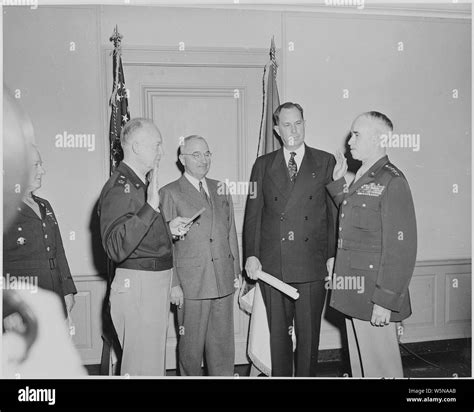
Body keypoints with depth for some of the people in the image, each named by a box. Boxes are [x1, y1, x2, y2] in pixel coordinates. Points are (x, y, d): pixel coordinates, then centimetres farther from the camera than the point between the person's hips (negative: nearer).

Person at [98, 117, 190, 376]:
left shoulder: (141, 184, 15)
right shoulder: (119, 187, -17)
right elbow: (116, 248, -29)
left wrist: (168, 229, 10)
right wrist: (150, 206, -33)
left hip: (156, 283, 10)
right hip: (137, 285, -10)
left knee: (153, 362, 19)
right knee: (143, 367, -4)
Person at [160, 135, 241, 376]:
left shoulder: (221, 190, 14)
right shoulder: (170, 193, -3)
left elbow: (231, 233, 15)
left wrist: (236, 272, 11)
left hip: (224, 283, 5)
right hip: (191, 284, -4)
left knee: (223, 345, 11)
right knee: (191, 346, 6)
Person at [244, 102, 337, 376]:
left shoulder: (325, 162, 6)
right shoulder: (263, 165, 10)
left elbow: (335, 212, 4)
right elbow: (253, 214, 7)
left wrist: (333, 256, -3)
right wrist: (251, 255, -2)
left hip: (312, 265, -1)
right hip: (272, 265, 1)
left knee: (309, 334, 7)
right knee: (277, 333, 10)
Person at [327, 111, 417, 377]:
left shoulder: (392, 181, -16)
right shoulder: (360, 180, 12)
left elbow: (401, 249, -20)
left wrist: (385, 301, -20)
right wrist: (338, 182, 12)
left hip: (375, 297, -8)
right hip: (354, 295, 8)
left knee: (381, 368, 5)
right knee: (360, 364, 19)